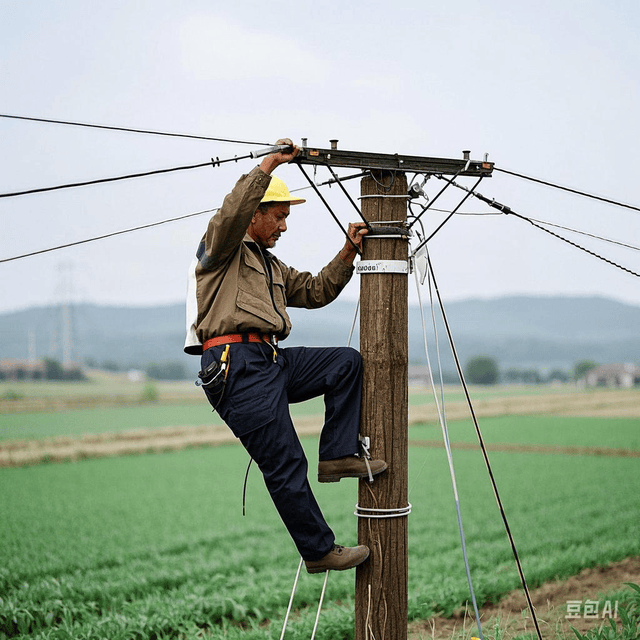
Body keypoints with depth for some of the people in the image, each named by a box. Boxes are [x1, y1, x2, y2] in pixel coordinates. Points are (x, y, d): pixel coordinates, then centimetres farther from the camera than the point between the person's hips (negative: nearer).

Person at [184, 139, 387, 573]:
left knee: (348, 362, 6)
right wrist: (268, 165, -22)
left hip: (273, 361, 9)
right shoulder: (222, 249, 2)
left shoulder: (271, 267, 28)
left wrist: (348, 253, 17)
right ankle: (320, 551, 3)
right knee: (286, 467, -7)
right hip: (237, 364, -9)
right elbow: (232, 214, -20)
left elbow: (316, 292, 27)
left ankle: (338, 455, 3)